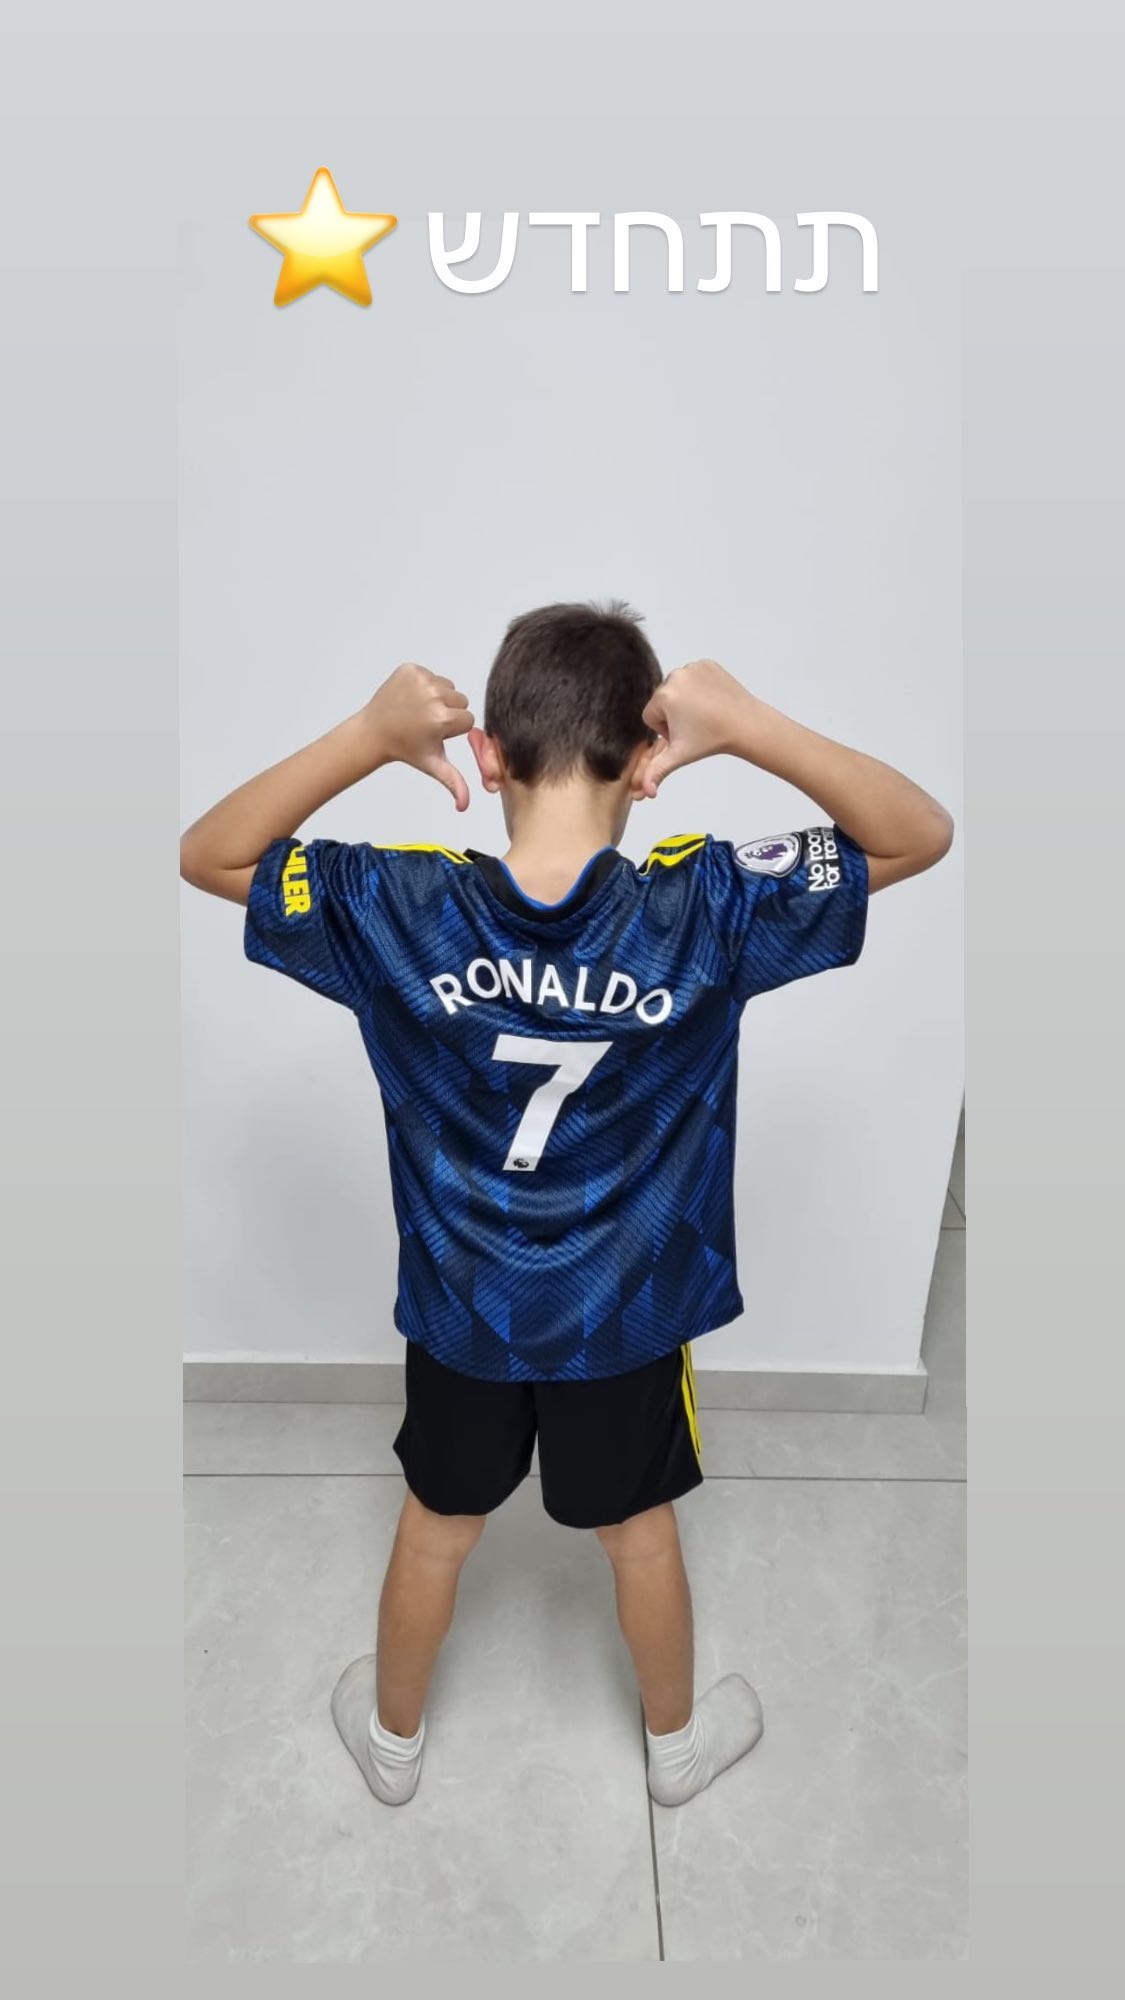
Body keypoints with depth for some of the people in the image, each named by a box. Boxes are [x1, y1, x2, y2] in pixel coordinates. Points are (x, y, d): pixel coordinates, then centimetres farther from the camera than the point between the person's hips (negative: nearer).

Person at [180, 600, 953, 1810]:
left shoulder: (401, 908, -23)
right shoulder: (702, 909, -25)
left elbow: (205, 856, -9)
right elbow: (924, 836, -14)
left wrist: (365, 738, -22)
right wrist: (751, 728, -26)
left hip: (459, 1309, 1)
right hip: (629, 1313, 0)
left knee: (435, 1530, 27)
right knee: (642, 1535, 27)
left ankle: (392, 1737, 54)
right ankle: (677, 1741, 55)